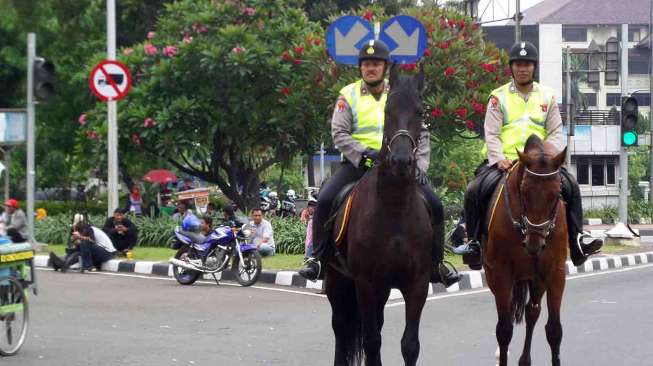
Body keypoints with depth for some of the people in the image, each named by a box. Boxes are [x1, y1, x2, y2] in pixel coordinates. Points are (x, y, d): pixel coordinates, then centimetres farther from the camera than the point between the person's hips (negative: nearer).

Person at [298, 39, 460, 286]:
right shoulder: (349, 95, 4)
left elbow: (421, 134, 9)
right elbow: (339, 133, -5)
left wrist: (420, 165, -6)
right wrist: (364, 153, -21)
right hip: (358, 162, -1)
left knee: (434, 206, -11)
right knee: (325, 200, -23)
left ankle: (436, 265, 4)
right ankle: (318, 258, -10)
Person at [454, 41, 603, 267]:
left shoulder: (547, 96, 13)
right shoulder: (499, 97, 7)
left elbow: (556, 133, 7)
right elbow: (491, 134, -1)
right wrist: (499, 159, -18)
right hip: (504, 161, -1)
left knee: (571, 186, -18)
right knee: (475, 191, -24)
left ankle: (577, 241, -12)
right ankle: (473, 242, -13)